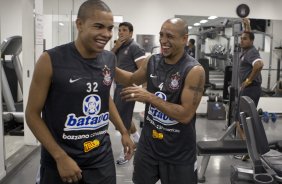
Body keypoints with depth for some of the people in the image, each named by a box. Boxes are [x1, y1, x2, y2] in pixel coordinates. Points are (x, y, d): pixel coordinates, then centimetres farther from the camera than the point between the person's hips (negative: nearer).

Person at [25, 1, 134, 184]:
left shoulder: (110, 59, -2)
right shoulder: (51, 61, -16)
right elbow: (32, 114, -10)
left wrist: (124, 131, 14)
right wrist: (61, 157, -14)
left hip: (102, 157, 4)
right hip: (60, 161, -4)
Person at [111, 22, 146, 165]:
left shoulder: (135, 47, -12)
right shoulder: (120, 46, 12)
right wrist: (116, 46, -6)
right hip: (119, 86, 9)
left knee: (123, 119, -3)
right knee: (120, 116, 20)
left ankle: (126, 151, 12)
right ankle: (137, 138, 40)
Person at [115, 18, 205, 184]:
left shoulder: (194, 70, -21)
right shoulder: (153, 61, -2)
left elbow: (186, 115, -25)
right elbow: (132, 80, 16)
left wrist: (150, 97, -27)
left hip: (179, 152, -5)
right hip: (148, 143, 6)